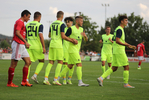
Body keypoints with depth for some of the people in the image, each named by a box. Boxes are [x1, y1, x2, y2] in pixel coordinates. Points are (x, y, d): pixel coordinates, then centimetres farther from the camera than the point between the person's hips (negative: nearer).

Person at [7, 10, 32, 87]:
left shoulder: (21, 22, 20)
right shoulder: (20, 22, -11)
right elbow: (17, 33, -25)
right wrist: (25, 42, -28)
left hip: (21, 46, 11)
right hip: (18, 45, -11)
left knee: (28, 62, 8)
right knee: (13, 64, -4)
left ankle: (24, 81, 9)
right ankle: (9, 83, 2)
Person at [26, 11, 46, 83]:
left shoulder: (27, 25, 9)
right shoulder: (40, 25, -7)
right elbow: (41, 36, -16)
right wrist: (44, 47, -14)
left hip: (29, 46, 4)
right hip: (37, 46, -4)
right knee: (41, 61, 13)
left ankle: (26, 79, -6)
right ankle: (35, 75, -3)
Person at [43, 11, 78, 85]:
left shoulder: (52, 24, 13)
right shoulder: (62, 24, -8)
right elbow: (63, 36, -14)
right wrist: (72, 40, -5)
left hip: (51, 45, 6)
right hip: (58, 45, -6)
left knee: (51, 62, 8)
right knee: (60, 62, 2)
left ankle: (46, 79, 0)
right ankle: (55, 80, -3)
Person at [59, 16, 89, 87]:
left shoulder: (81, 29, 14)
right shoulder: (71, 29, -8)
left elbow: (86, 40, 11)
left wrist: (85, 36, -11)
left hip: (77, 50, 8)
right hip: (72, 49, -8)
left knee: (70, 66, 12)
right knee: (79, 65, -14)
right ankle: (80, 82, -15)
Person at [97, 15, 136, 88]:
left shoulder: (120, 29, 21)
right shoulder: (119, 29, -12)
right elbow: (117, 41, -21)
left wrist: (130, 46, 24)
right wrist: (126, 45, -29)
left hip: (116, 52, 10)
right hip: (119, 51, -10)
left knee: (114, 68, 8)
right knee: (126, 67, -3)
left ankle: (101, 78, 1)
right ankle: (126, 84, 2)